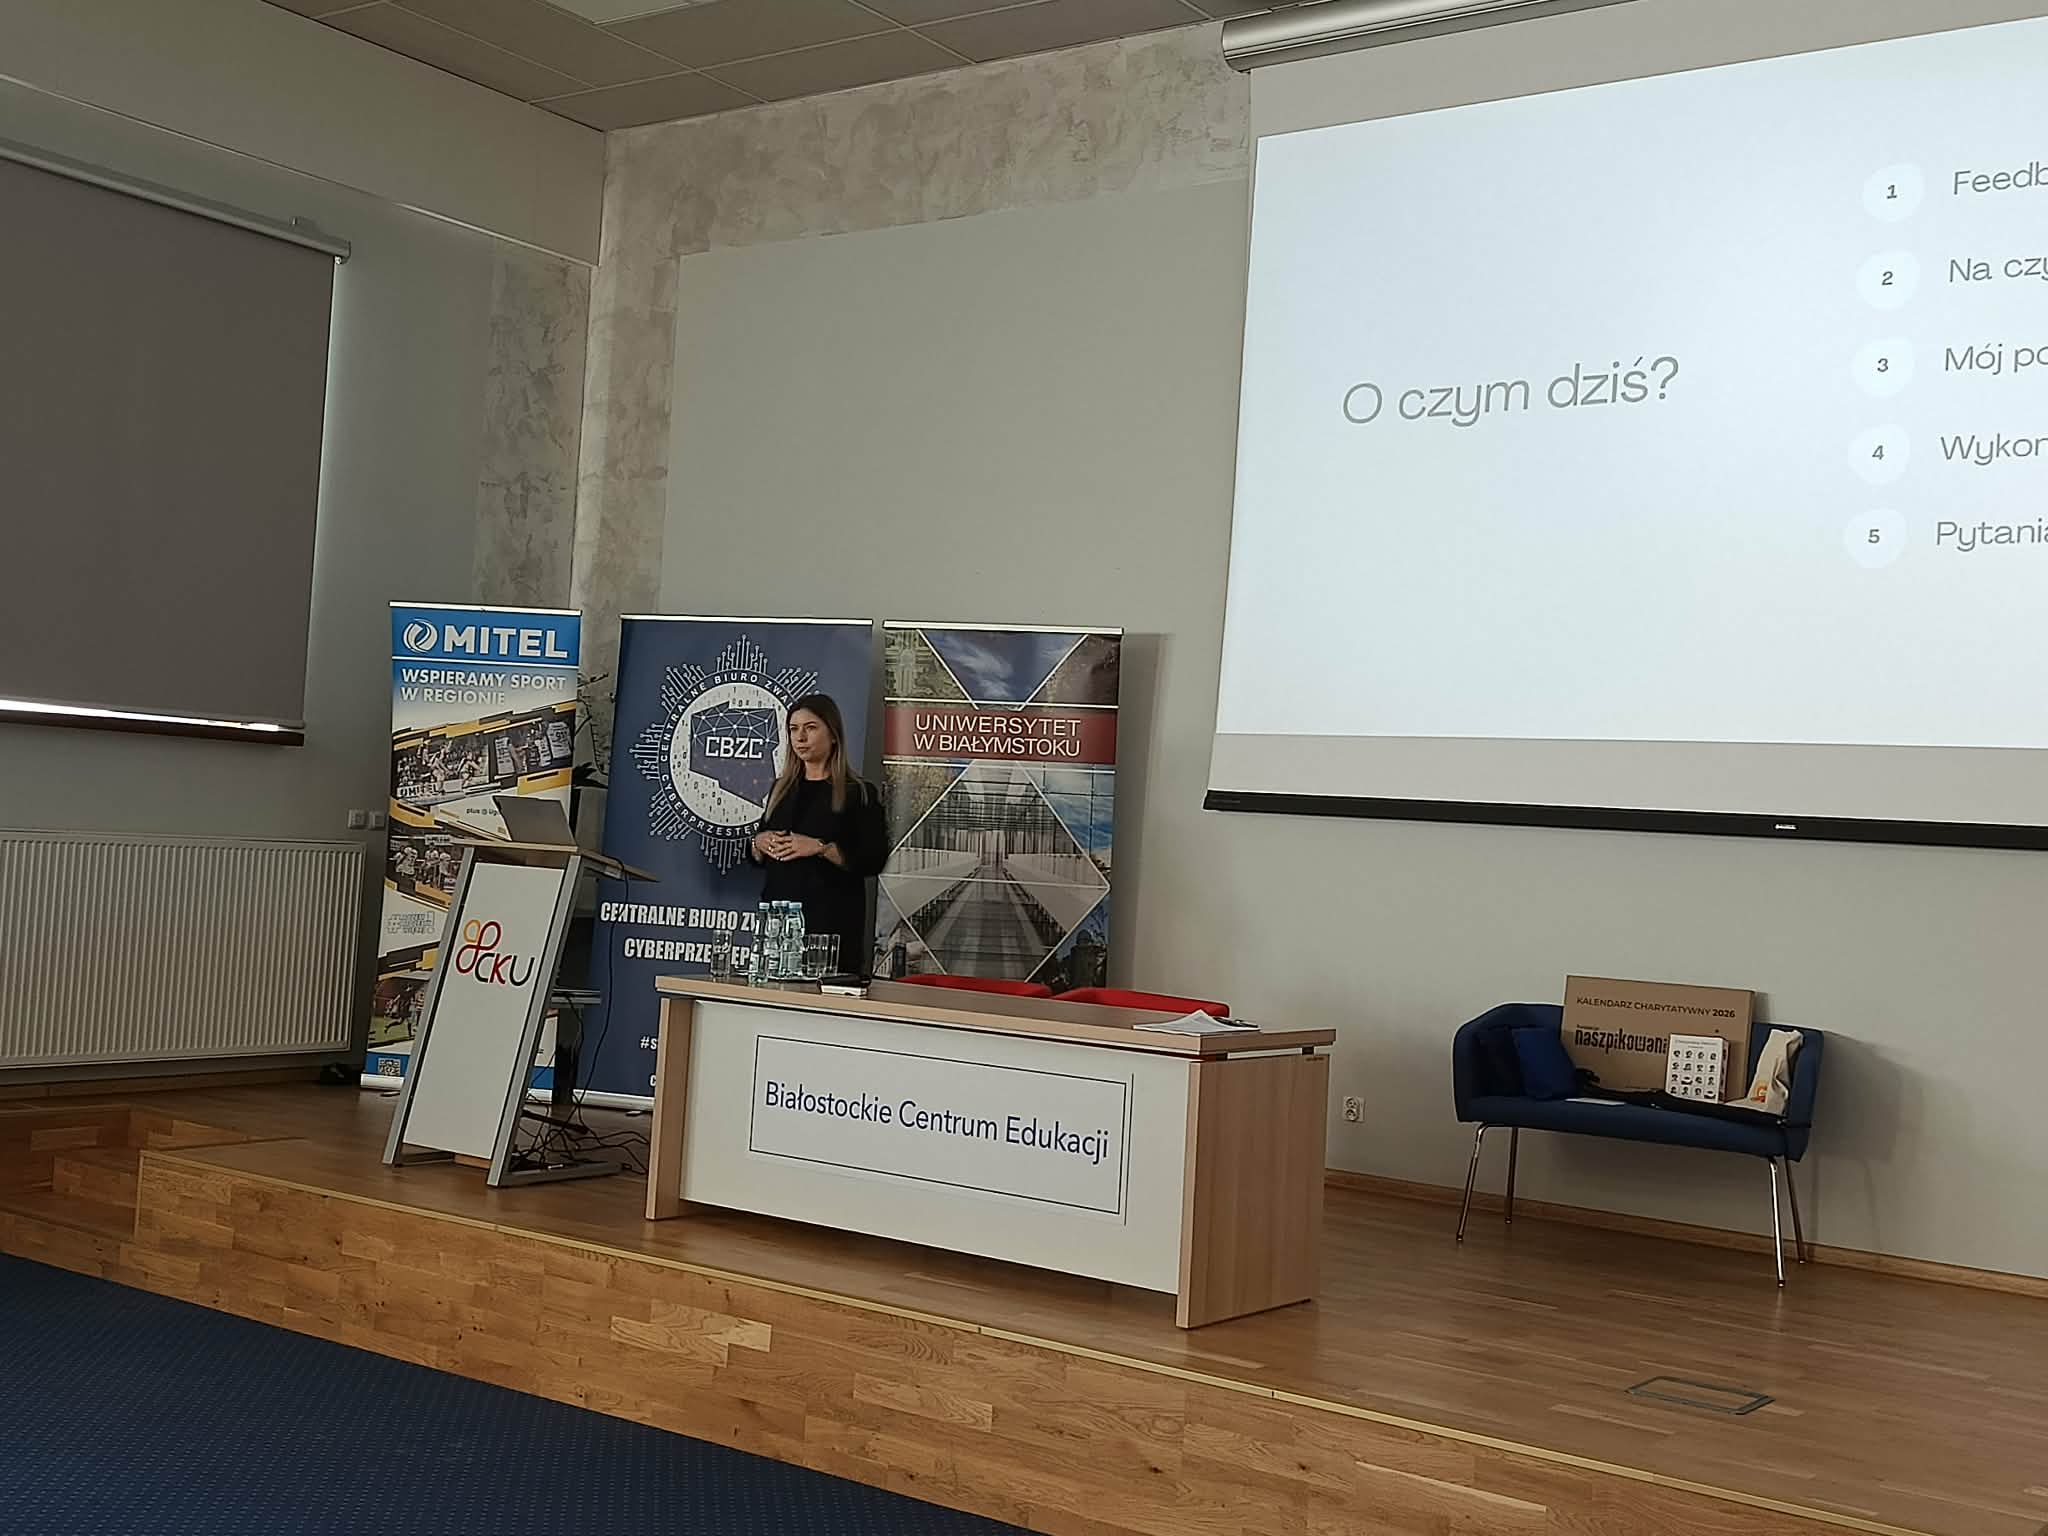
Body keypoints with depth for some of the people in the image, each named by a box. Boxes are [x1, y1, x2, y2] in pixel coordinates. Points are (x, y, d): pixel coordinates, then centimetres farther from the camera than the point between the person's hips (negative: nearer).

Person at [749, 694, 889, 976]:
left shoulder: (859, 793, -1)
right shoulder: (782, 789, 17)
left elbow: (874, 861, -10)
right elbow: (756, 858, 23)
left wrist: (820, 847, -17)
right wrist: (760, 842, 1)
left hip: (831, 920, -5)